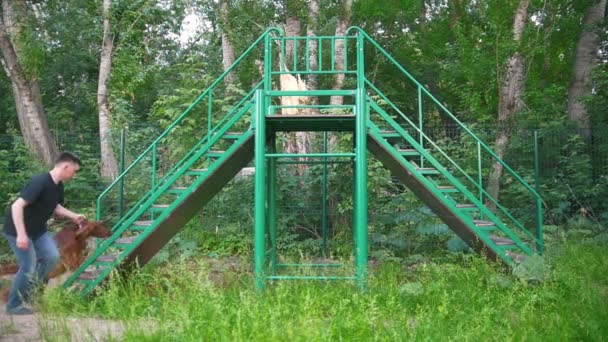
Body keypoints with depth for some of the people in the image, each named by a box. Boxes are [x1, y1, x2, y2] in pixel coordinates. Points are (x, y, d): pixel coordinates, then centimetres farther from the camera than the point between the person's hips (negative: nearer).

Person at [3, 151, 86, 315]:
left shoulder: (58, 186, -1)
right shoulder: (39, 182, -29)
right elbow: (17, 206, -32)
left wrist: (74, 216, 5)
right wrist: (21, 234, -35)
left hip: (38, 229, 9)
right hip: (18, 230, -9)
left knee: (52, 257, 3)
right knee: (28, 267, -7)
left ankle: (29, 292, 21)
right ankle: (13, 305, 11)